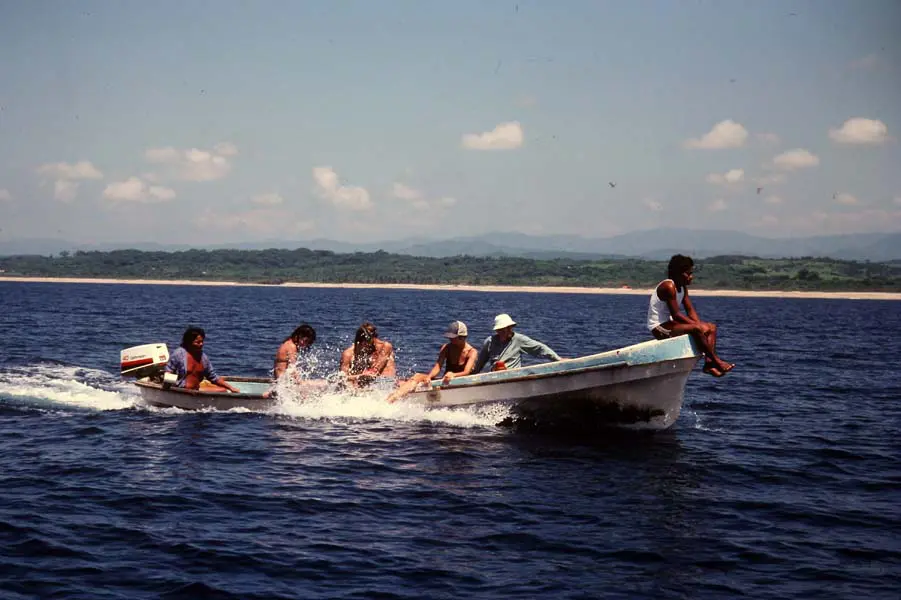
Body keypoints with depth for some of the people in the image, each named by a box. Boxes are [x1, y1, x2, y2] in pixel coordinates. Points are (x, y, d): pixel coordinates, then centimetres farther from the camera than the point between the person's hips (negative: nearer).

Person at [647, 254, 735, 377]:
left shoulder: (682, 287, 10)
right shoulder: (669, 286, -20)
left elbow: (690, 310, 8)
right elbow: (676, 315, -24)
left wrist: (700, 324, -9)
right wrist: (697, 325, -22)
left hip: (669, 323, 10)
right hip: (659, 327, -10)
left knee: (711, 328, 3)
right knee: (696, 329, -31)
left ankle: (709, 362, -13)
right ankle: (716, 361, -24)